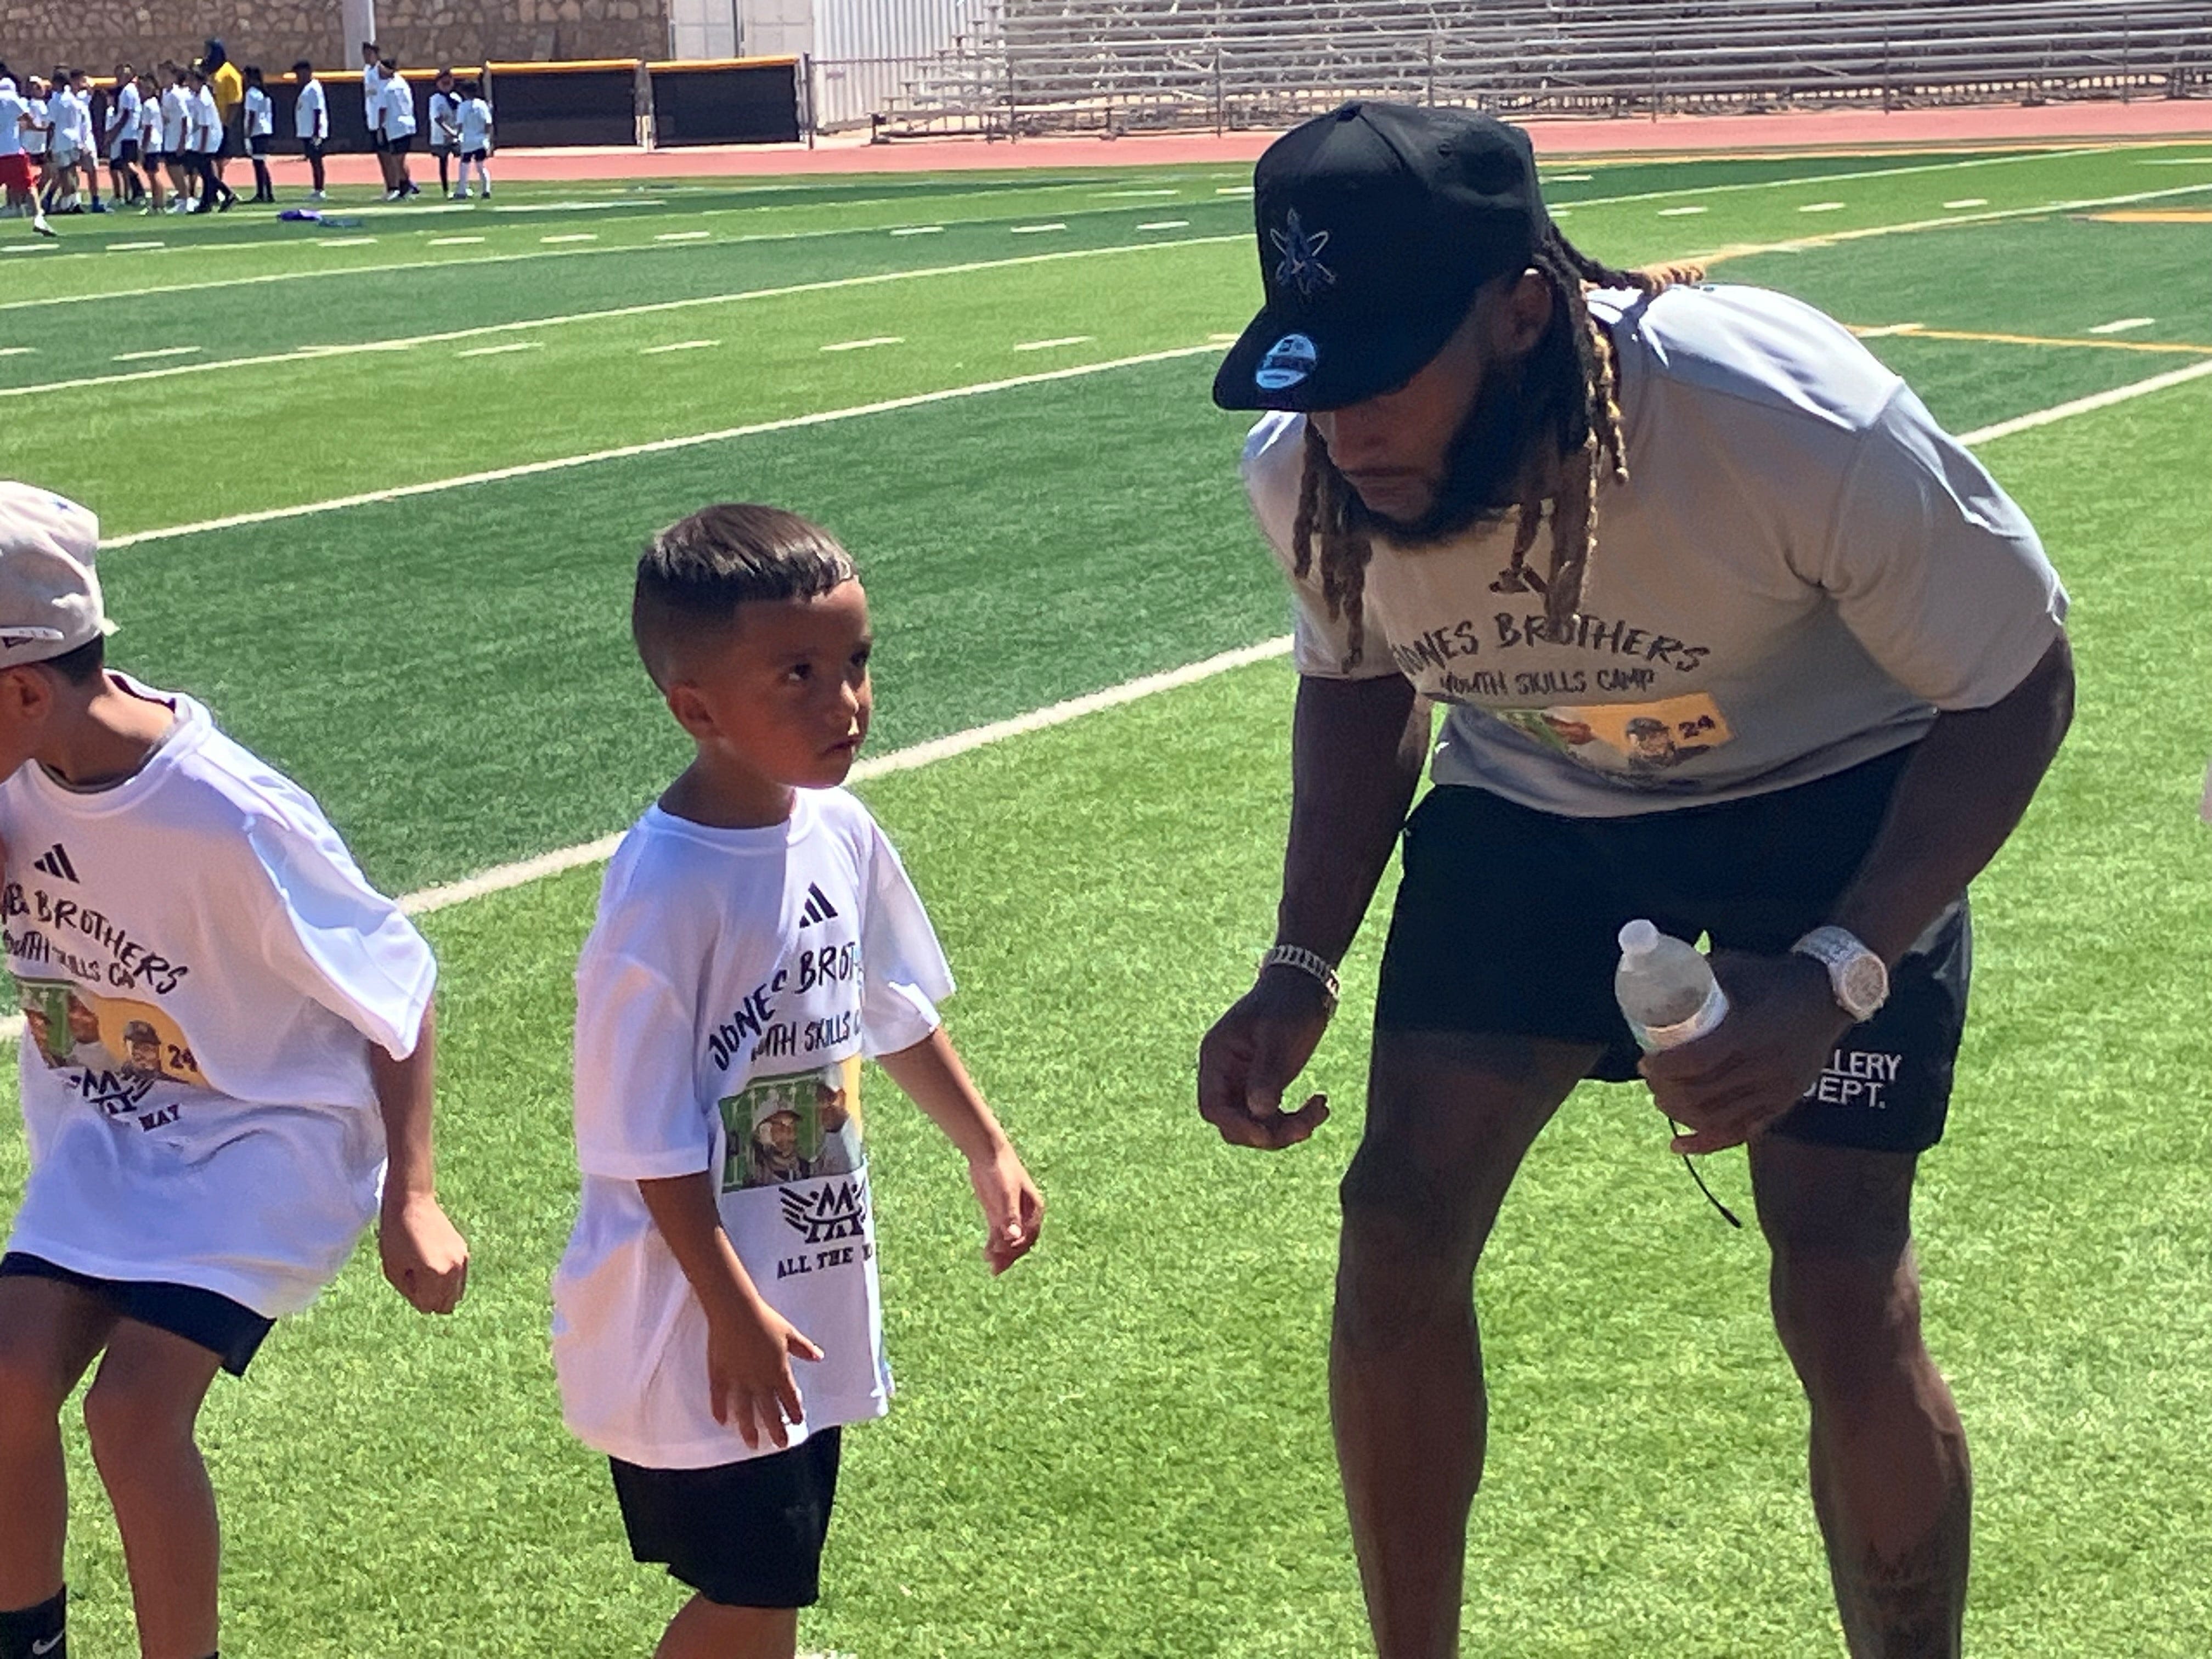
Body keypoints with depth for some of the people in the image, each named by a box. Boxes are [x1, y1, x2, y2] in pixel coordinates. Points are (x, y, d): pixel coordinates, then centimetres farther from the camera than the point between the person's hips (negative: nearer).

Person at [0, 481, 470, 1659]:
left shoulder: (231, 823, -29)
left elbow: (397, 988, -17)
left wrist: (410, 1197, -17)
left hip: (266, 1141, -6)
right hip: (105, 1133, 6)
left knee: (133, 1409, -19)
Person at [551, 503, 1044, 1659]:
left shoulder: (838, 833, -2)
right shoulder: (668, 892, -25)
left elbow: (896, 1013, 15)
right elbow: (652, 1144, -21)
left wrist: (988, 1150, 19)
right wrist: (732, 1313, -19)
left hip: (806, 1292, 7)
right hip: (702, 1321, -7)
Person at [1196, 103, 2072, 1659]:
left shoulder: (1792, 420, -36)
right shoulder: (1306, 472, -21)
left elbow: (2016, 689, -21)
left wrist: (1831, 978, -32)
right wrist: (1299, 974, -9)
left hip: (1828, 805, -3)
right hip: (1530, 803, 4)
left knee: (1846, 1306, -11)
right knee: (1395, 1235, -6)